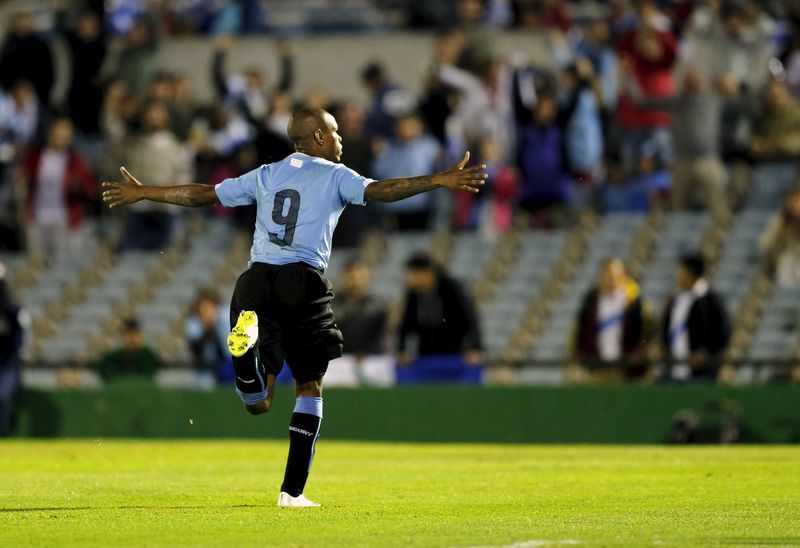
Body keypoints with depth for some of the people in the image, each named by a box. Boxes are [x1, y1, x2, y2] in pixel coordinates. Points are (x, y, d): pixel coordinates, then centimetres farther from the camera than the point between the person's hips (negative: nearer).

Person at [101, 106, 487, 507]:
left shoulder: (265, 176, 21)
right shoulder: (334, 176, 8)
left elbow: (202, 195, 23)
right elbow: (379, 191, -9)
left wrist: (141, 193, 34)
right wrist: (439, 181, -14)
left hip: (257, 281, 3)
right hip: (303, 282, -3)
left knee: (257, 401, -2)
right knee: (310, 388, 12)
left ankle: (248, 348, -37)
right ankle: (293, 490, 7)